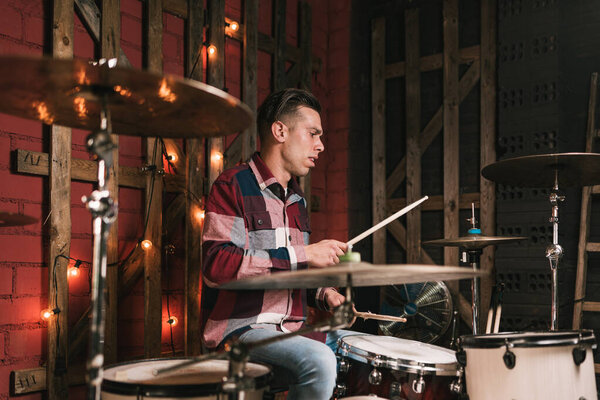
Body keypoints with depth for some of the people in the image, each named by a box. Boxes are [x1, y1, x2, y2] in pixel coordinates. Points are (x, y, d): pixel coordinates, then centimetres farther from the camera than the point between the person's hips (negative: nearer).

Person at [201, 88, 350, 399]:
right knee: (319, 360, -31)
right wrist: (303, 255, -22)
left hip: (291, 328, 8)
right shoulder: (233, 185, -9)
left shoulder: (297, 199, 18)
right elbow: (217, 266, -23)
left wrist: (322, 294, 6)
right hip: (238, 330, -8)